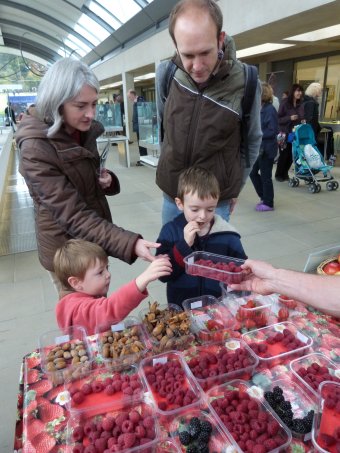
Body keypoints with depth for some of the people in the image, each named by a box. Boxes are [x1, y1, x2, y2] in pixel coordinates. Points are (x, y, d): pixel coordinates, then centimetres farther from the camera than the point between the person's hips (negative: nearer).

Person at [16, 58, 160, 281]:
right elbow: (73, 216, -30)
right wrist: (130, 244, -40)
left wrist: (106, 180, -9)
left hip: (96, 241, 7)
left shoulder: (85, 131, -2)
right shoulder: (36, 150, -25)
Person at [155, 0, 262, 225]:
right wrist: (170, 169, 14)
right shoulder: (165, 74, -9)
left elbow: (252, 142, -1)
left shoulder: (245, 83, -16)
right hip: (172, 193, 4)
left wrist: (235, 188, 5)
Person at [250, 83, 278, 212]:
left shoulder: (270, 110, -16)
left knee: (265, 176, 2)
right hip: (259, 147, 9)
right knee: (253, 173, 14)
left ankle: (268, 203, 17)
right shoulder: (261, 108, 8)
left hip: (267, 148, -9)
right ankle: (264, 197, 30)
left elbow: (273, 131, -19)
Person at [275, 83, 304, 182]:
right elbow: (278, 119, -11)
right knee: (284, 155, 2)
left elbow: (303, 117, 18)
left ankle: (285, 174, 22)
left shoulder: (301, 104, 7)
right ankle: (278, 174, 18)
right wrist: (290, 118, -22)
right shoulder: (285, 104, -9)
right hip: (285, 134, -5)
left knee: (292, 155, 5)